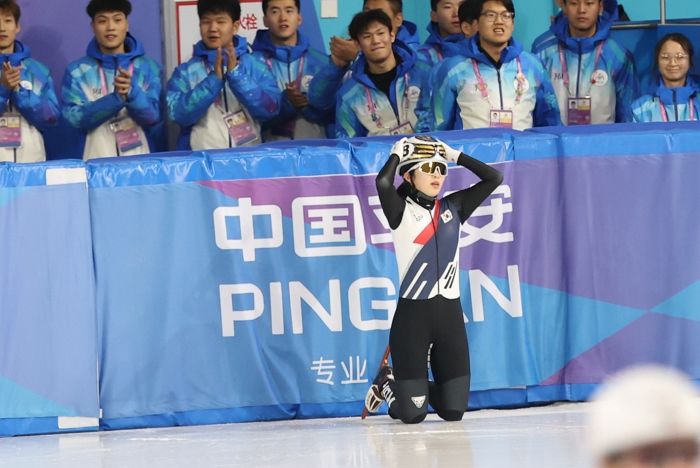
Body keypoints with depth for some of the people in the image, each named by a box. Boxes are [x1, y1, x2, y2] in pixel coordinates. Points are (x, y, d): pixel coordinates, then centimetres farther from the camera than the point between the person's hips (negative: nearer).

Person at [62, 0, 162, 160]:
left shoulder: (147, 67, 5)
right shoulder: (77, 71, 2)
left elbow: (153, 117, -2)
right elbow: (75, 118, -7)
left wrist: (132, 92, -21)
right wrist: (116, 98, -19)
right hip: (97, 161, -1)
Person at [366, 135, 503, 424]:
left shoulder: (453, 207, 11)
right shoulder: (401, 211, -3)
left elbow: (494, 178, 7)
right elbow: (383, 183, -23)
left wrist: (456, 156, 7)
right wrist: (397, 155, -6)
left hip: (450, 313, 4)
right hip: (412, 314, -4)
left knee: (453, 411, 2)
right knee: (412, 414, -5)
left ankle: (419, 386, 33)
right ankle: (388, 384, 29)